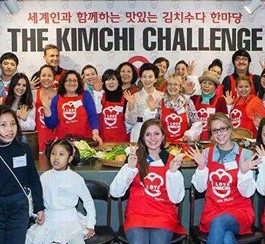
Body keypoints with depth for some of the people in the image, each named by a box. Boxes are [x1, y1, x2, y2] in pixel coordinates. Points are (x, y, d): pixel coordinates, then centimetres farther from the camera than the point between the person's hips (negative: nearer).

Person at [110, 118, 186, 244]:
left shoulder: (172, 161, 6)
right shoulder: (135, 158, 5)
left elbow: (176, 199, 0)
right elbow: (115, 193, -3)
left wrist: (173, 172, -12)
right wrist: (130, 167, -14)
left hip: (164, 216, 1)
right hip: (136, 214, 0)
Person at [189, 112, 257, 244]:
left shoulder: (245, 154, -1)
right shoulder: (207, 153, 7)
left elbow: (247, 193, -4)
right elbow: (200, 188, 4)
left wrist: (244, 172, -21)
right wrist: (201, 166, -10)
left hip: (239, 210, -1)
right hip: (212, 210, 1)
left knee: (218, 222, -33)